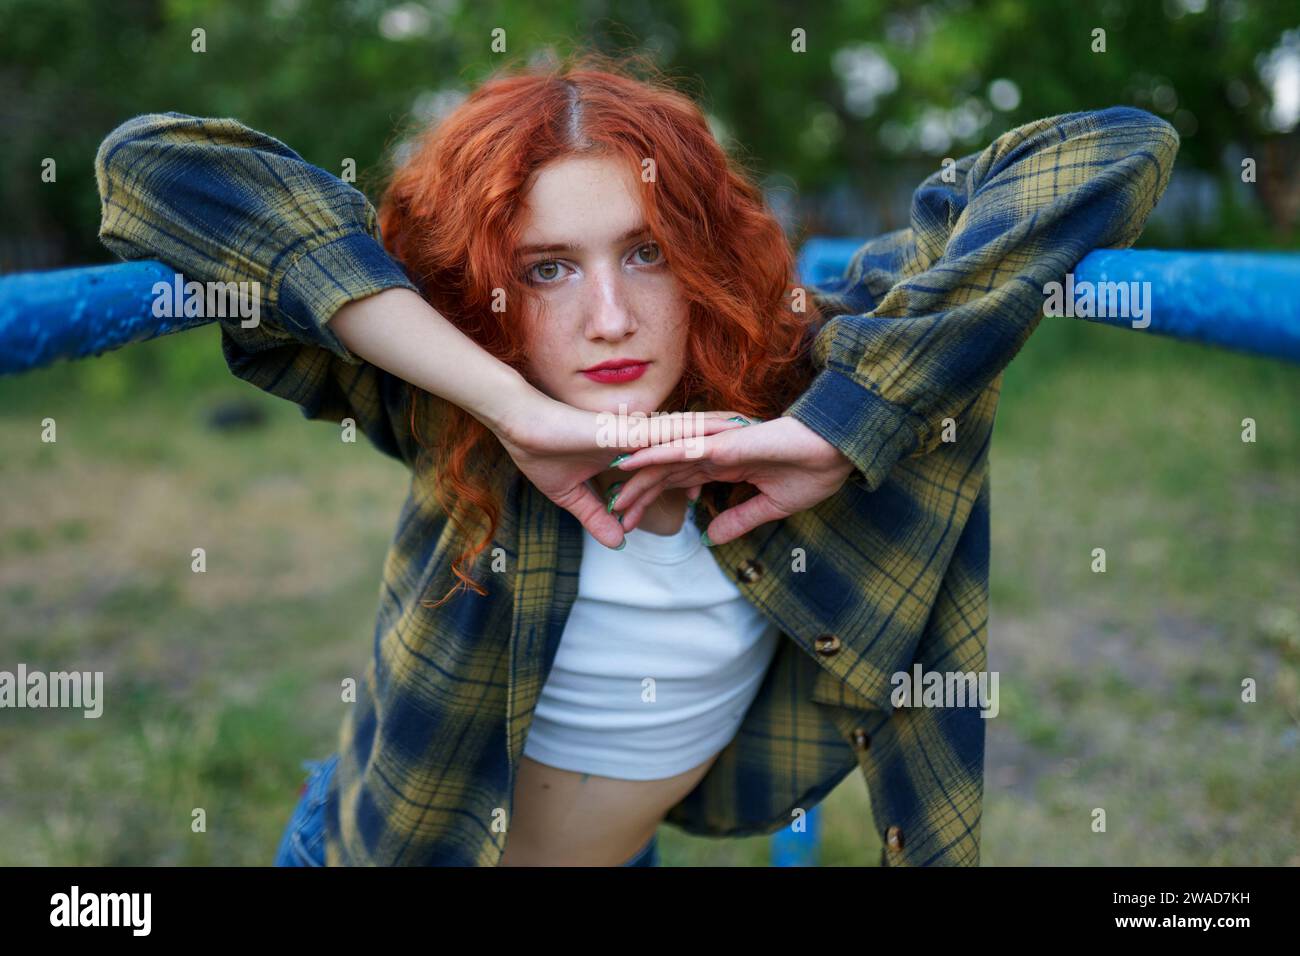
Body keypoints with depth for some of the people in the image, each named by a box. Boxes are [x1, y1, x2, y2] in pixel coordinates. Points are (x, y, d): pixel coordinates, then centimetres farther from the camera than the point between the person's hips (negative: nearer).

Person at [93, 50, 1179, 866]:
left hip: (629, 852, 3)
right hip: (385, 843, -2)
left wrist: (840, 430, -36)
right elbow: (154, 163, -36)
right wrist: (516, 410, -40)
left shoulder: (795, 370, -22)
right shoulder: (448, 405, -26)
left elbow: (1117, 151, -27)